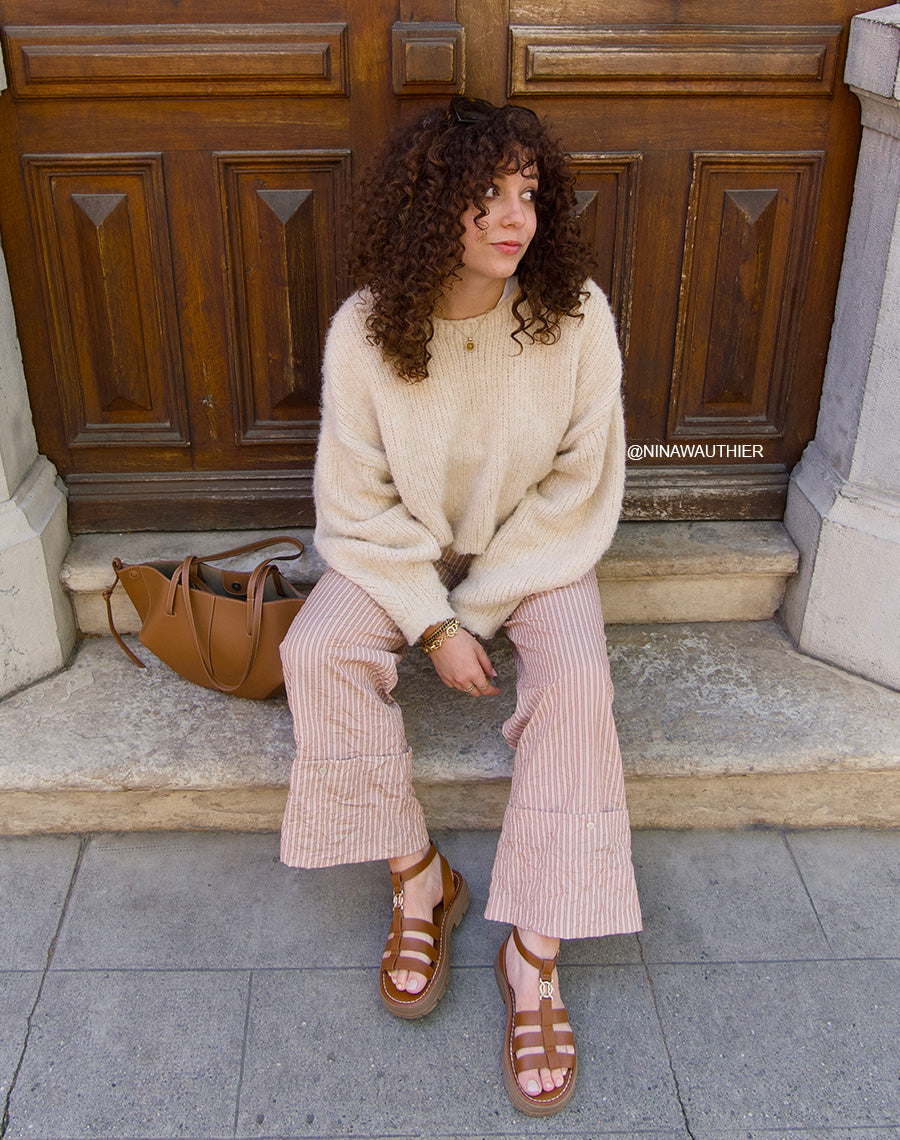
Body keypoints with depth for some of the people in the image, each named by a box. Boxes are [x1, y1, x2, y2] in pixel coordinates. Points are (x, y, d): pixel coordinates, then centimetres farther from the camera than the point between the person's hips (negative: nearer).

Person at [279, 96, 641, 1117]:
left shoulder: (576, 313, -16)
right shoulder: (365, 330, -16)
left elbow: (579, 485, -11)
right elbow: (358, 501, -10)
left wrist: (479, 605, -15)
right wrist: (434, 626, -18)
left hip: (535, 548, 0)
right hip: (404, 547, 1)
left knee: (576, 678, -28)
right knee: (316, 651, -25)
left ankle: (535, 952, -17)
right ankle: (417, 879, -8)